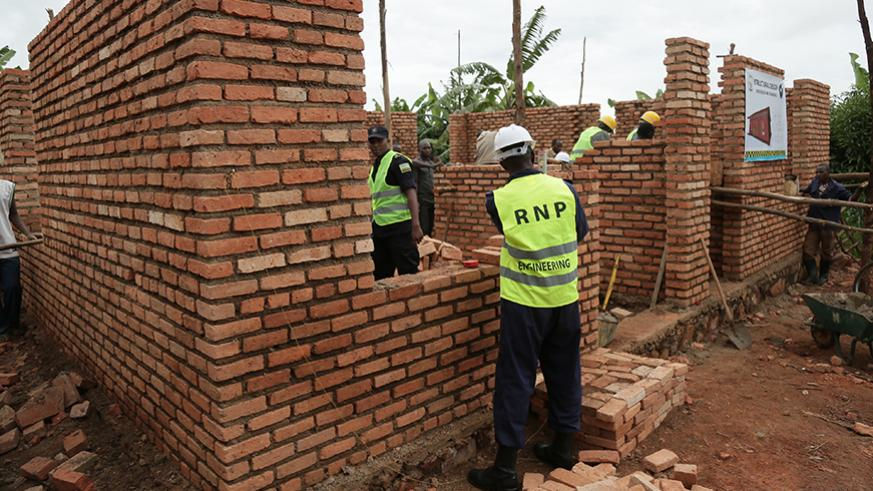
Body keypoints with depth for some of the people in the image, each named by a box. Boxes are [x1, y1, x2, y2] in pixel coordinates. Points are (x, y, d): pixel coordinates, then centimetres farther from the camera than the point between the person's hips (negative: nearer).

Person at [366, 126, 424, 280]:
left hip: (399, 227, -8)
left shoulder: (398, 161, -9)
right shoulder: (375, 166, 16)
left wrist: (416, 225, -24)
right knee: (381, 275, 14)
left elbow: (411, 193, -17)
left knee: (408, 272, -3)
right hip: (379, 227, 8)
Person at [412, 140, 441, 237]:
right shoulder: (416, 163, -4)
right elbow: (414, 183, -14)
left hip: (432, 199, 6)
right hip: (422, 200, -6)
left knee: (430, 228, 8)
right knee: (423, 229, -9)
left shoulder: (433, 162, 15)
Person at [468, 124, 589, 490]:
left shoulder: (499, 200, -10)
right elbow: (581, 231, 11)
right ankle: (563, 449, 31)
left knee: (515, 380, 3)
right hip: (565, 298, 3)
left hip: (524, 302, -3)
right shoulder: (564, 188, -4)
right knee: (565, 374, 17)